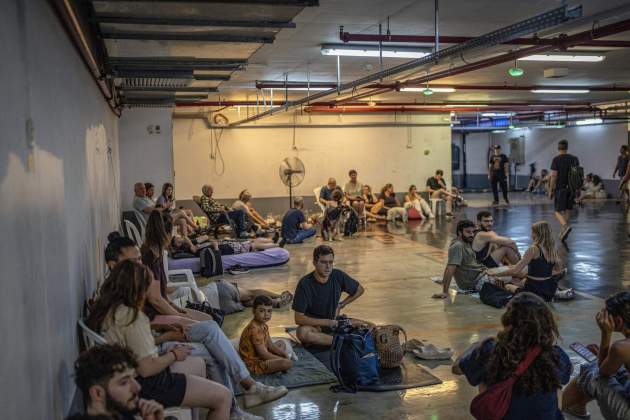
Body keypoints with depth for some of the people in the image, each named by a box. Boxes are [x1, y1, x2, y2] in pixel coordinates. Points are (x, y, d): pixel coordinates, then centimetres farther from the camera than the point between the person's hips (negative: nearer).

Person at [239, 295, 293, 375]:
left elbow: (270, 345, 14)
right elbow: (263, 354, -26)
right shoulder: (254, 329, -26)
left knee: (281, 343, 27)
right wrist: (282, 359, -15)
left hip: (260, 357, 11)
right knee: (288, 363, -26)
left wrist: (284, 354, 2)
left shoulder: (263, 325, 7)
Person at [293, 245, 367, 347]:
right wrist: (327, 322, -23)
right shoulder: (305, 284, -19)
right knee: (302, 332, -39)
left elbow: (359, 290, 10)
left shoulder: (338, 276, -9)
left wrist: (340, 305, 4)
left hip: (334, 322, 4)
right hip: (314, 325, -3)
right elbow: (299, 318, -20)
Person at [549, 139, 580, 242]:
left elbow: (554, 176, -12)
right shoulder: (575, 159, 6)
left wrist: (550, 190, -5)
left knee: (558, 211, -1)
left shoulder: (556, 159, -10)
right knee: (567, 211, 13)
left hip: (560, 188, -5)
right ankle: (563, 232, 17)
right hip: (571, 188, 5)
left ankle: (566, 226, -27)